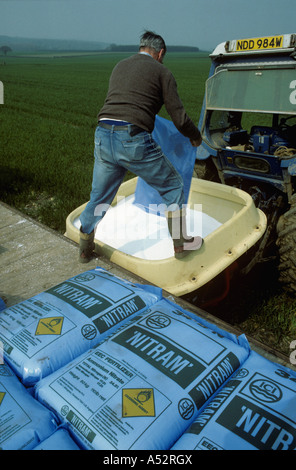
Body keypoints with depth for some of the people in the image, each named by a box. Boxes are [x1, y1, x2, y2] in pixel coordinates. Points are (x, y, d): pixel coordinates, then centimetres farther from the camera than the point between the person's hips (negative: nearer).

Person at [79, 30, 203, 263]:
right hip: (133, 139, -5)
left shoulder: (120, 66, 24)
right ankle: (181, 242, 21)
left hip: (103, 136, 6)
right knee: (173, 185, 14)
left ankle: (85, 250, 32)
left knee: (99, 197, 20)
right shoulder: (162, 71, 9)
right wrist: (196, 137, 23)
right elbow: (179, 118, 4)